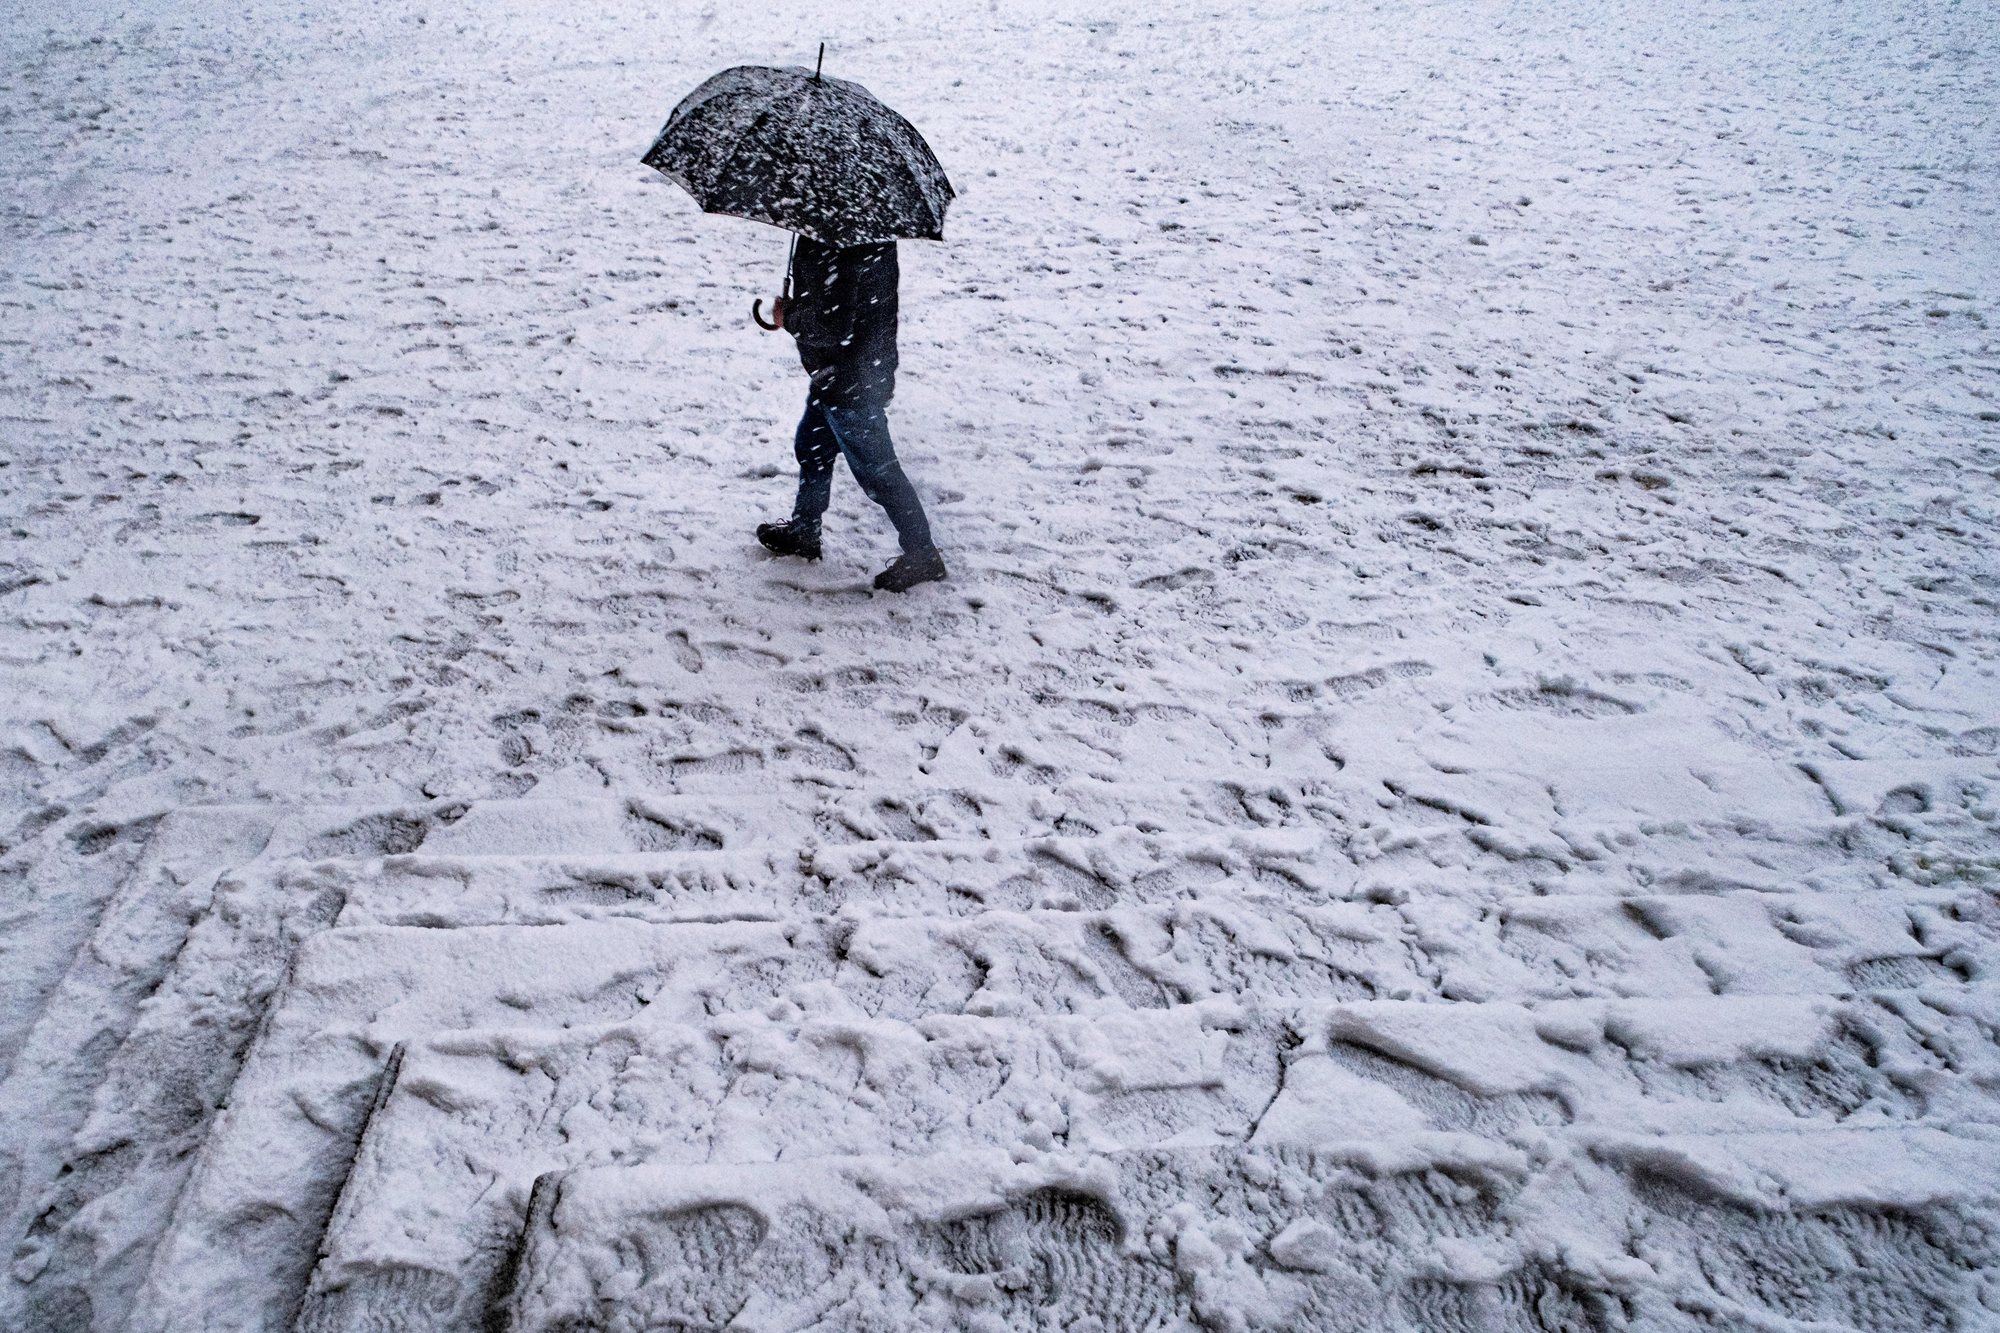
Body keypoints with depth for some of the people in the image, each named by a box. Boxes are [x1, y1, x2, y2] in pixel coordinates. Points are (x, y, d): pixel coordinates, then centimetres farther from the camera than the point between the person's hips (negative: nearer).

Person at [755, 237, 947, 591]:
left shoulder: (834, 248, -31)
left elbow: (830, 327, -32)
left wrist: (789, 316, -14)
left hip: (850, 383, -10)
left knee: (876, 470, 3)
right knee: (811, 448, 25)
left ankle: (921, 553, 17)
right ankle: (803, 531, 43)